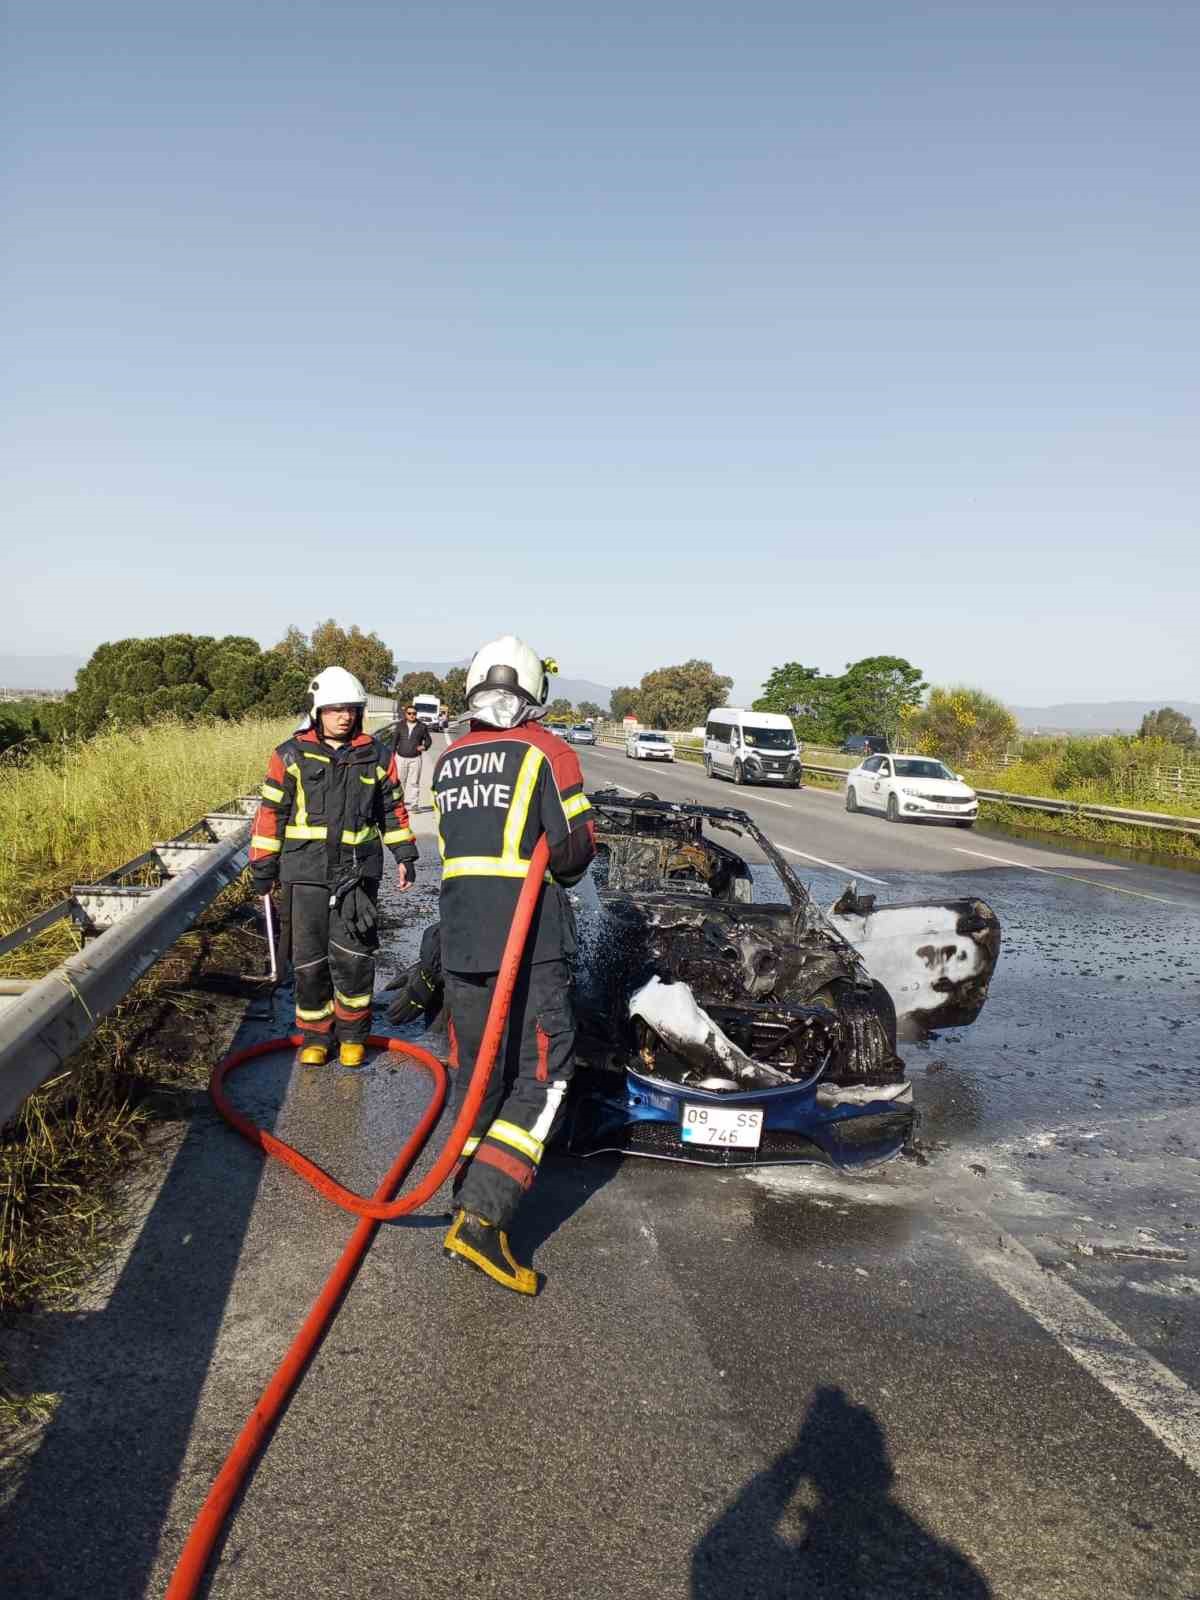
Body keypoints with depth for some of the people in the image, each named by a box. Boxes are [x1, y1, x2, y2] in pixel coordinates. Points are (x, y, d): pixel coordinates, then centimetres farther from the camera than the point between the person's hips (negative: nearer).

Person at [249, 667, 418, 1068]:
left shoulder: (375, 757, 6)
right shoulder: (291, 755, 0)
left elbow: (392, 809, 16)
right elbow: (272, 812, 3)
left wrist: (404, 855, 10)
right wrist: (263, 866, 3)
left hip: (357, 872, 0)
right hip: (305, 872, 0)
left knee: (353, 957, -4)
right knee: (309, 960, 6)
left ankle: (352, 1034, 15)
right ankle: (315, 1035, 23)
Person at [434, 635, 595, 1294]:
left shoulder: (448, 760, 14)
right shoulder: (546, 752, -3)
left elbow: (455, 845, 14)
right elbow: (575, 849, -5)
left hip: (458, 931, 6)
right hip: (528, 934, -6)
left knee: (476, 1072, 17)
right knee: (541, 1073, -2)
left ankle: (475, 1205, 26)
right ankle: (480, 1218, -10)